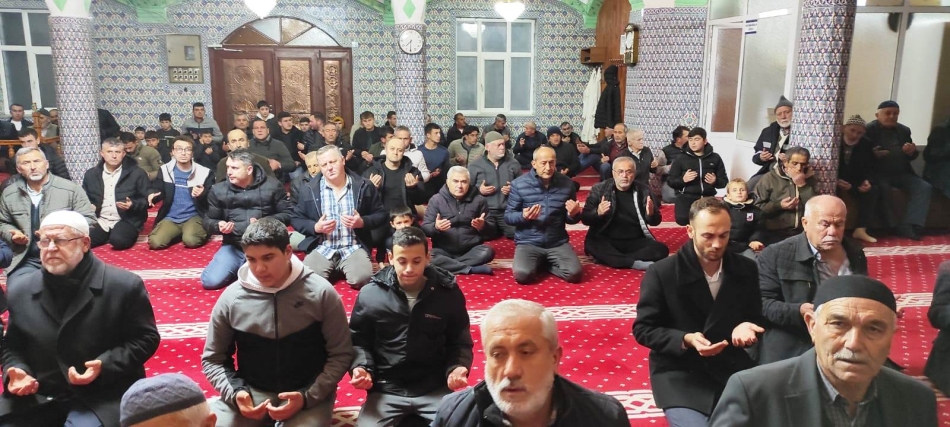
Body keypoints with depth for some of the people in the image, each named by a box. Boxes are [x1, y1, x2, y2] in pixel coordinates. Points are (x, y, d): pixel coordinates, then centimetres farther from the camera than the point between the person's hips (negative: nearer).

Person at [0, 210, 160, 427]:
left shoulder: (124, 286, -9)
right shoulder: (21, 292, 6)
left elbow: (145, 338, -5)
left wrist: (105, 365, -18)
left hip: (100, 395, -4)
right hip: (36, 396, 5)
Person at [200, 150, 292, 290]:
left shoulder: (272, 186, -3)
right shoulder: (218, 190, 4)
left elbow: (287, 214, 1)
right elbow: (208, 221, 12)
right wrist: (218, 225, -13)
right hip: (233, 246, 2)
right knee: (210, 281, -17)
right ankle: (241, 268, 13)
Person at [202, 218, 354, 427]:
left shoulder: (320, 293, -12)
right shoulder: (231, 297, -5)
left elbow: (341, 354, -6)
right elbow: (213, 359, 6)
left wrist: (307, 397, -17)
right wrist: (235, 393, -12)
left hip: (307, 391, -2)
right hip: (250, 391, 3)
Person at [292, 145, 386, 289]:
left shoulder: (364, 186, 2)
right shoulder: (308, 190, 4)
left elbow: (381, 215, 7)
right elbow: (295, 219, 9)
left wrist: (362, 222, -13)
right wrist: (315, 227, -11)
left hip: (353, 248, -1)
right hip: (321, 248, 1)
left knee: (361, 279, -27)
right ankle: (333, 270, 11)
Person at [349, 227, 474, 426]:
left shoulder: (448, 292, -3)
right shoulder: (370, 294, -4)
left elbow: (460, 342, 6)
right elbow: (358, 341, 7)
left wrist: (457, 368, -13)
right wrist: (361, 367, -12)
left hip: (436, 389, 0)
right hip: (386, 390, 0)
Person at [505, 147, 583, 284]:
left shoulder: (567, 183, 3)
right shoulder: (519, 184, -5)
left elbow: (569, 219, 13)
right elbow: (508, 216, -2)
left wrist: (573, 214, -12)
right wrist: (523, 216, -24)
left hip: (558, 243, 2)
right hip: (528, 243, -2)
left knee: (575, 273, -20)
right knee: (522, 274, -28)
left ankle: (547, 263, 11)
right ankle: (537, 262, 8)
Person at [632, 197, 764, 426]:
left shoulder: (746, 269, 3)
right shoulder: (661, 273, -9)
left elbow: (757, 318, 13)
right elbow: (643, 329, -6)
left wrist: (746, 327, -12)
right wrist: (685, 340, -22)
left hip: (733, 369, 4)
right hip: (679, 374, -4)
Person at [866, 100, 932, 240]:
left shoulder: (904, 130, 15)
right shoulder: (869, 129, -2)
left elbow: (911, 156, 19)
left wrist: (912, 152, -6)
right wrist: (873, 154, -29)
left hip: (901, 174, 6)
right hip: (878, 173, -6)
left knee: (924, 187, -16)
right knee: (883, 189, -35)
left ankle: (908, 226, -25)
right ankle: (894, 226, -24)